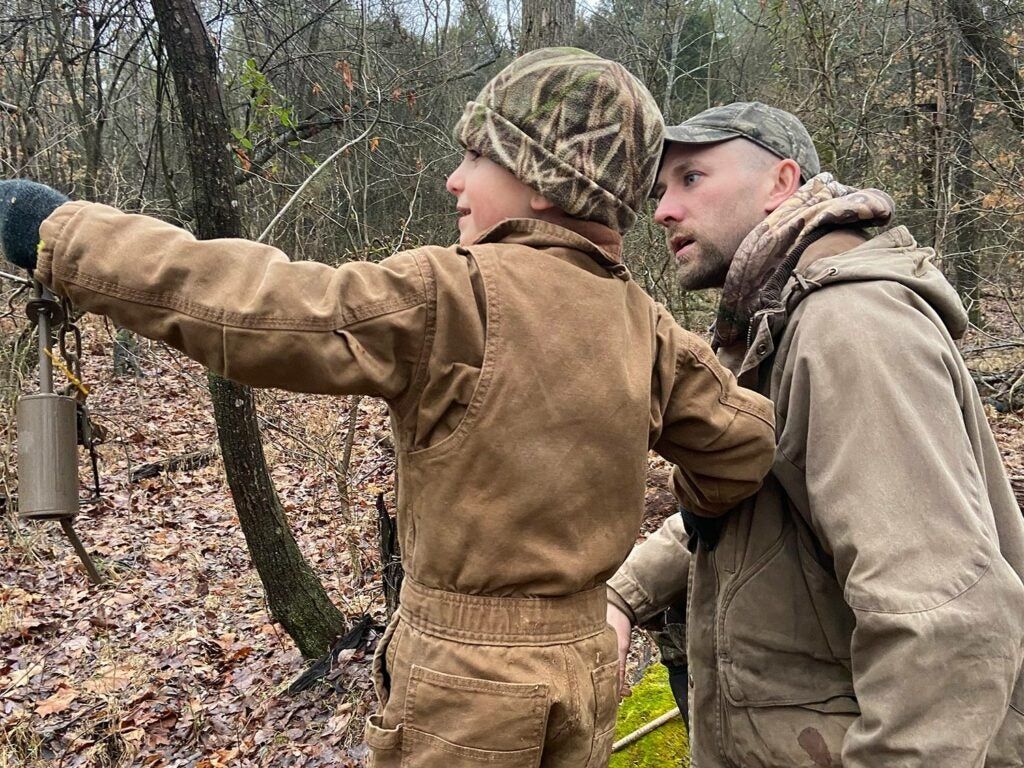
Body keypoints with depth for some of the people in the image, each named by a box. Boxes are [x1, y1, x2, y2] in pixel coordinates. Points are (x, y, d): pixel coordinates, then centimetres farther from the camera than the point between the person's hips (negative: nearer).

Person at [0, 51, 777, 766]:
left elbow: (255, 307, -23)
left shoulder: (456, 295, -21)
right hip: (586, 663, 6)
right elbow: (744, 444, 5)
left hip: (465, 680, -5)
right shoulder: (647, 327, -3)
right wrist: (694, 507, 26)